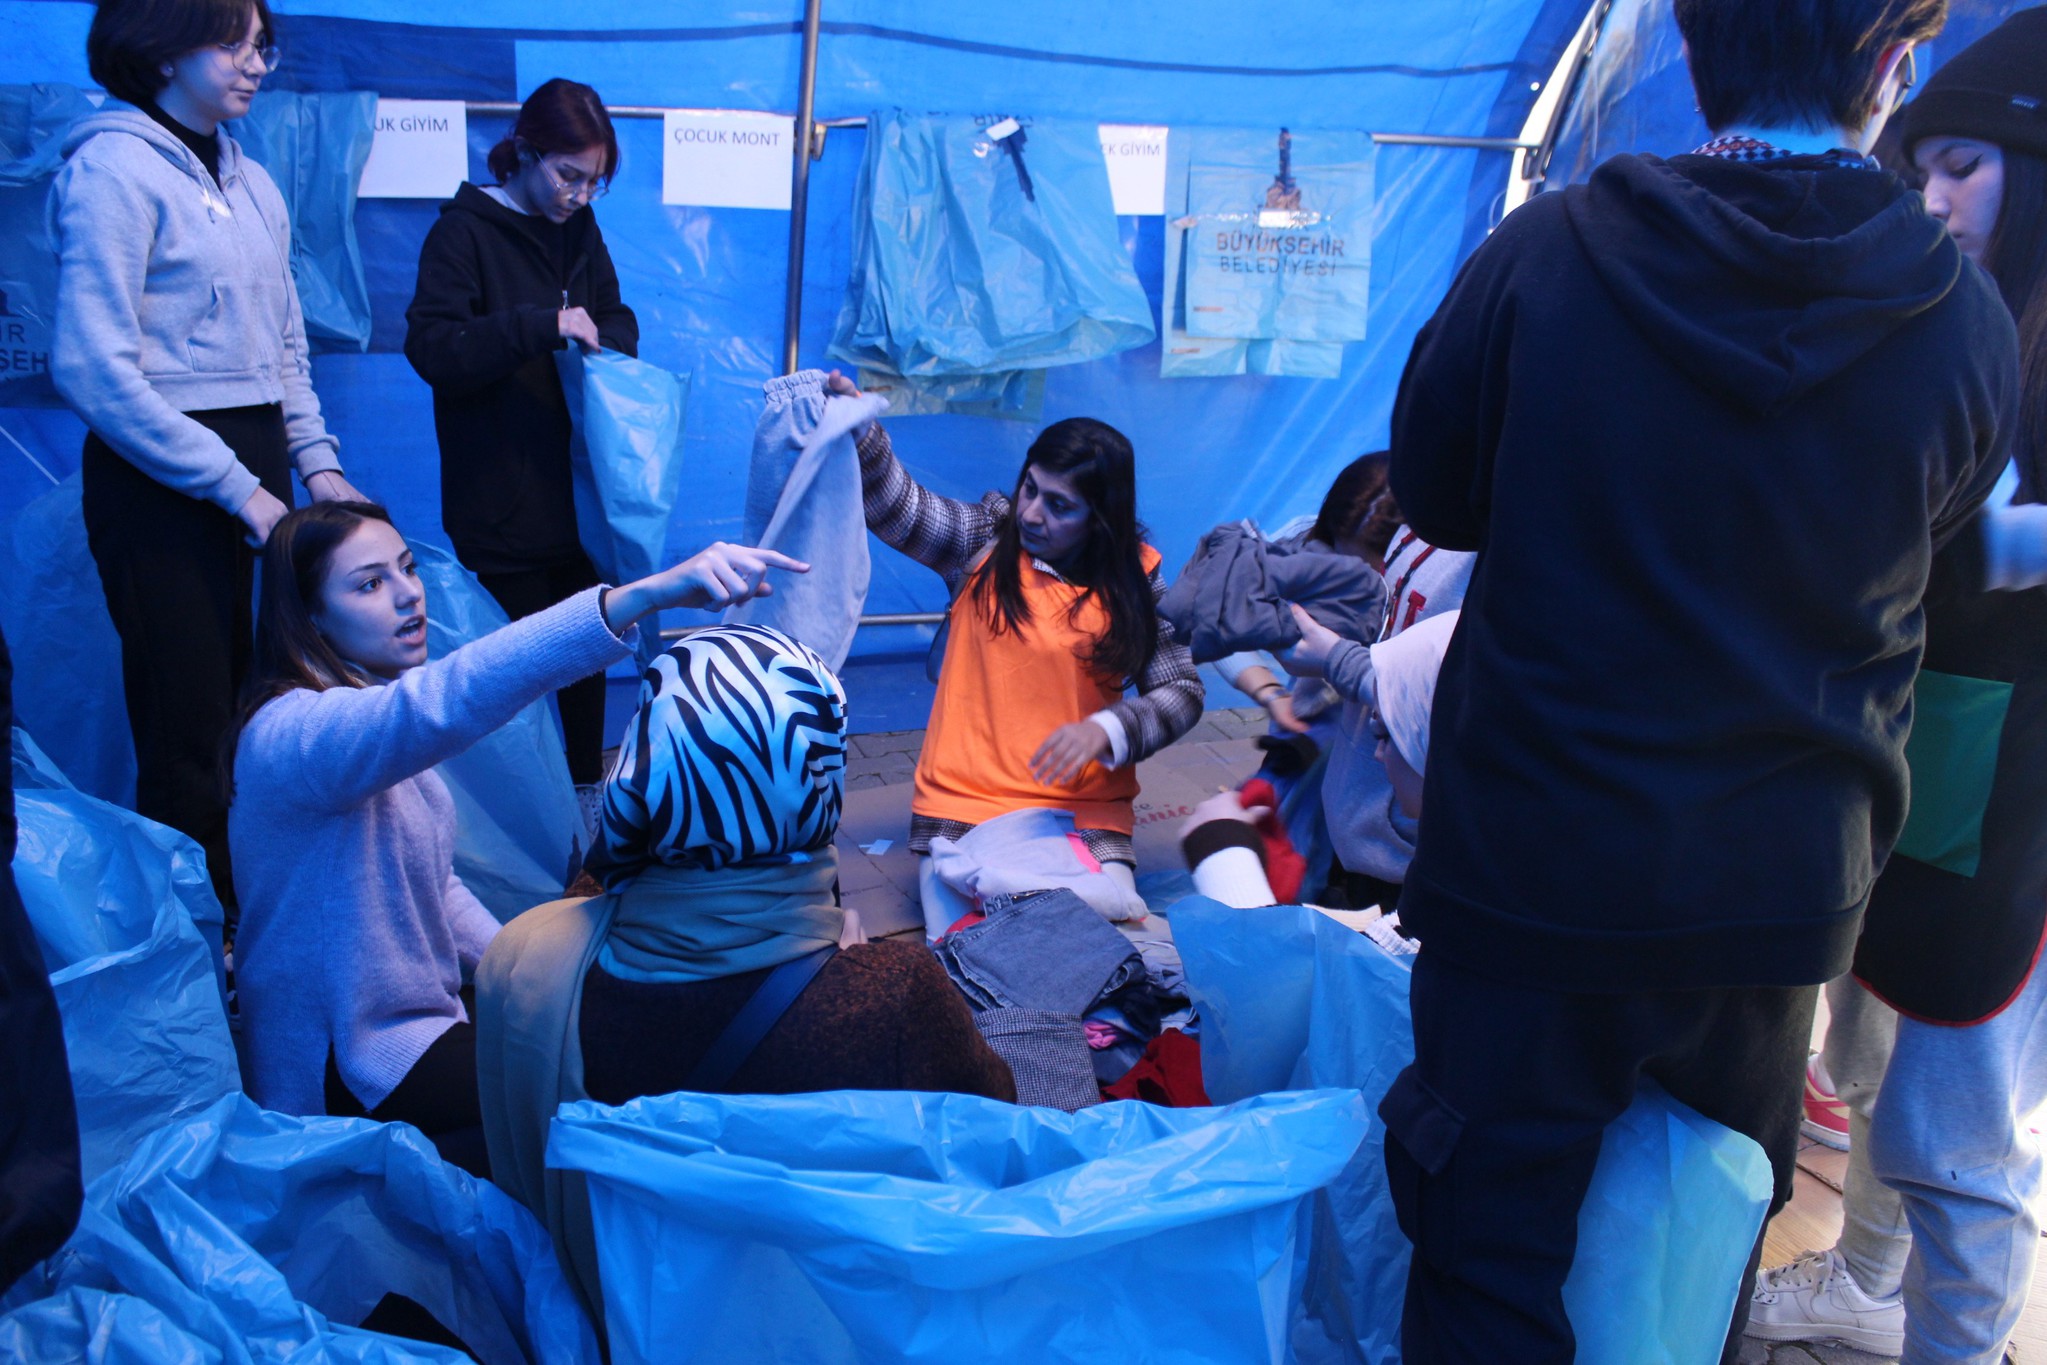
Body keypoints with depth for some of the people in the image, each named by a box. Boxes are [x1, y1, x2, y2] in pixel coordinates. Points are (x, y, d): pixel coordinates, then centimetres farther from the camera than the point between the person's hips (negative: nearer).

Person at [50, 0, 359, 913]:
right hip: (164, 484, -7)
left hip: (251, 470, 7)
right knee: (189, 740, -4)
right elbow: (91, 366, -15)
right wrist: (235, 489, -14)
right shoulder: (115, 167, -7)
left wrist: (317, 462, 9)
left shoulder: (249, 182, 15)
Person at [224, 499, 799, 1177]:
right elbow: (439, 703, -48)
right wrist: (644, 594, -58)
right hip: (352, 1063, -9)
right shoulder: (289, 735, -26)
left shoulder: (376, 710, 5)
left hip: (425, 1010, 9)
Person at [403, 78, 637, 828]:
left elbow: (619, 323, 17)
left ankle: (586, 790, 27)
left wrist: (597, 336, -7)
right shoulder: (464, 231, -8)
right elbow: (430, 346, -17)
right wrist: (542, 325, -26)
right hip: (503, 504, -6)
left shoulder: (578, 227, 11)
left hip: (577, 487, 6)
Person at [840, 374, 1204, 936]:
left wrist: (1106, 730, -17)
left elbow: (1181, 692, 1)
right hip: (961, 804, 0)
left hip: (1085, 812, 1)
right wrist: (857, 430, -28)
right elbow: (897, 507, -10)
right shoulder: (987, 539, 4)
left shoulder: (1135, 578, 3)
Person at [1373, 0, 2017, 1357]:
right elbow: (1932, 542, 9)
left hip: (1535, 873, -2)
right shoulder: (1969, 323, -7)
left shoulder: (1542, 258, -13)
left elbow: (1433, 492, 1)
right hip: (1784, 887, 3)